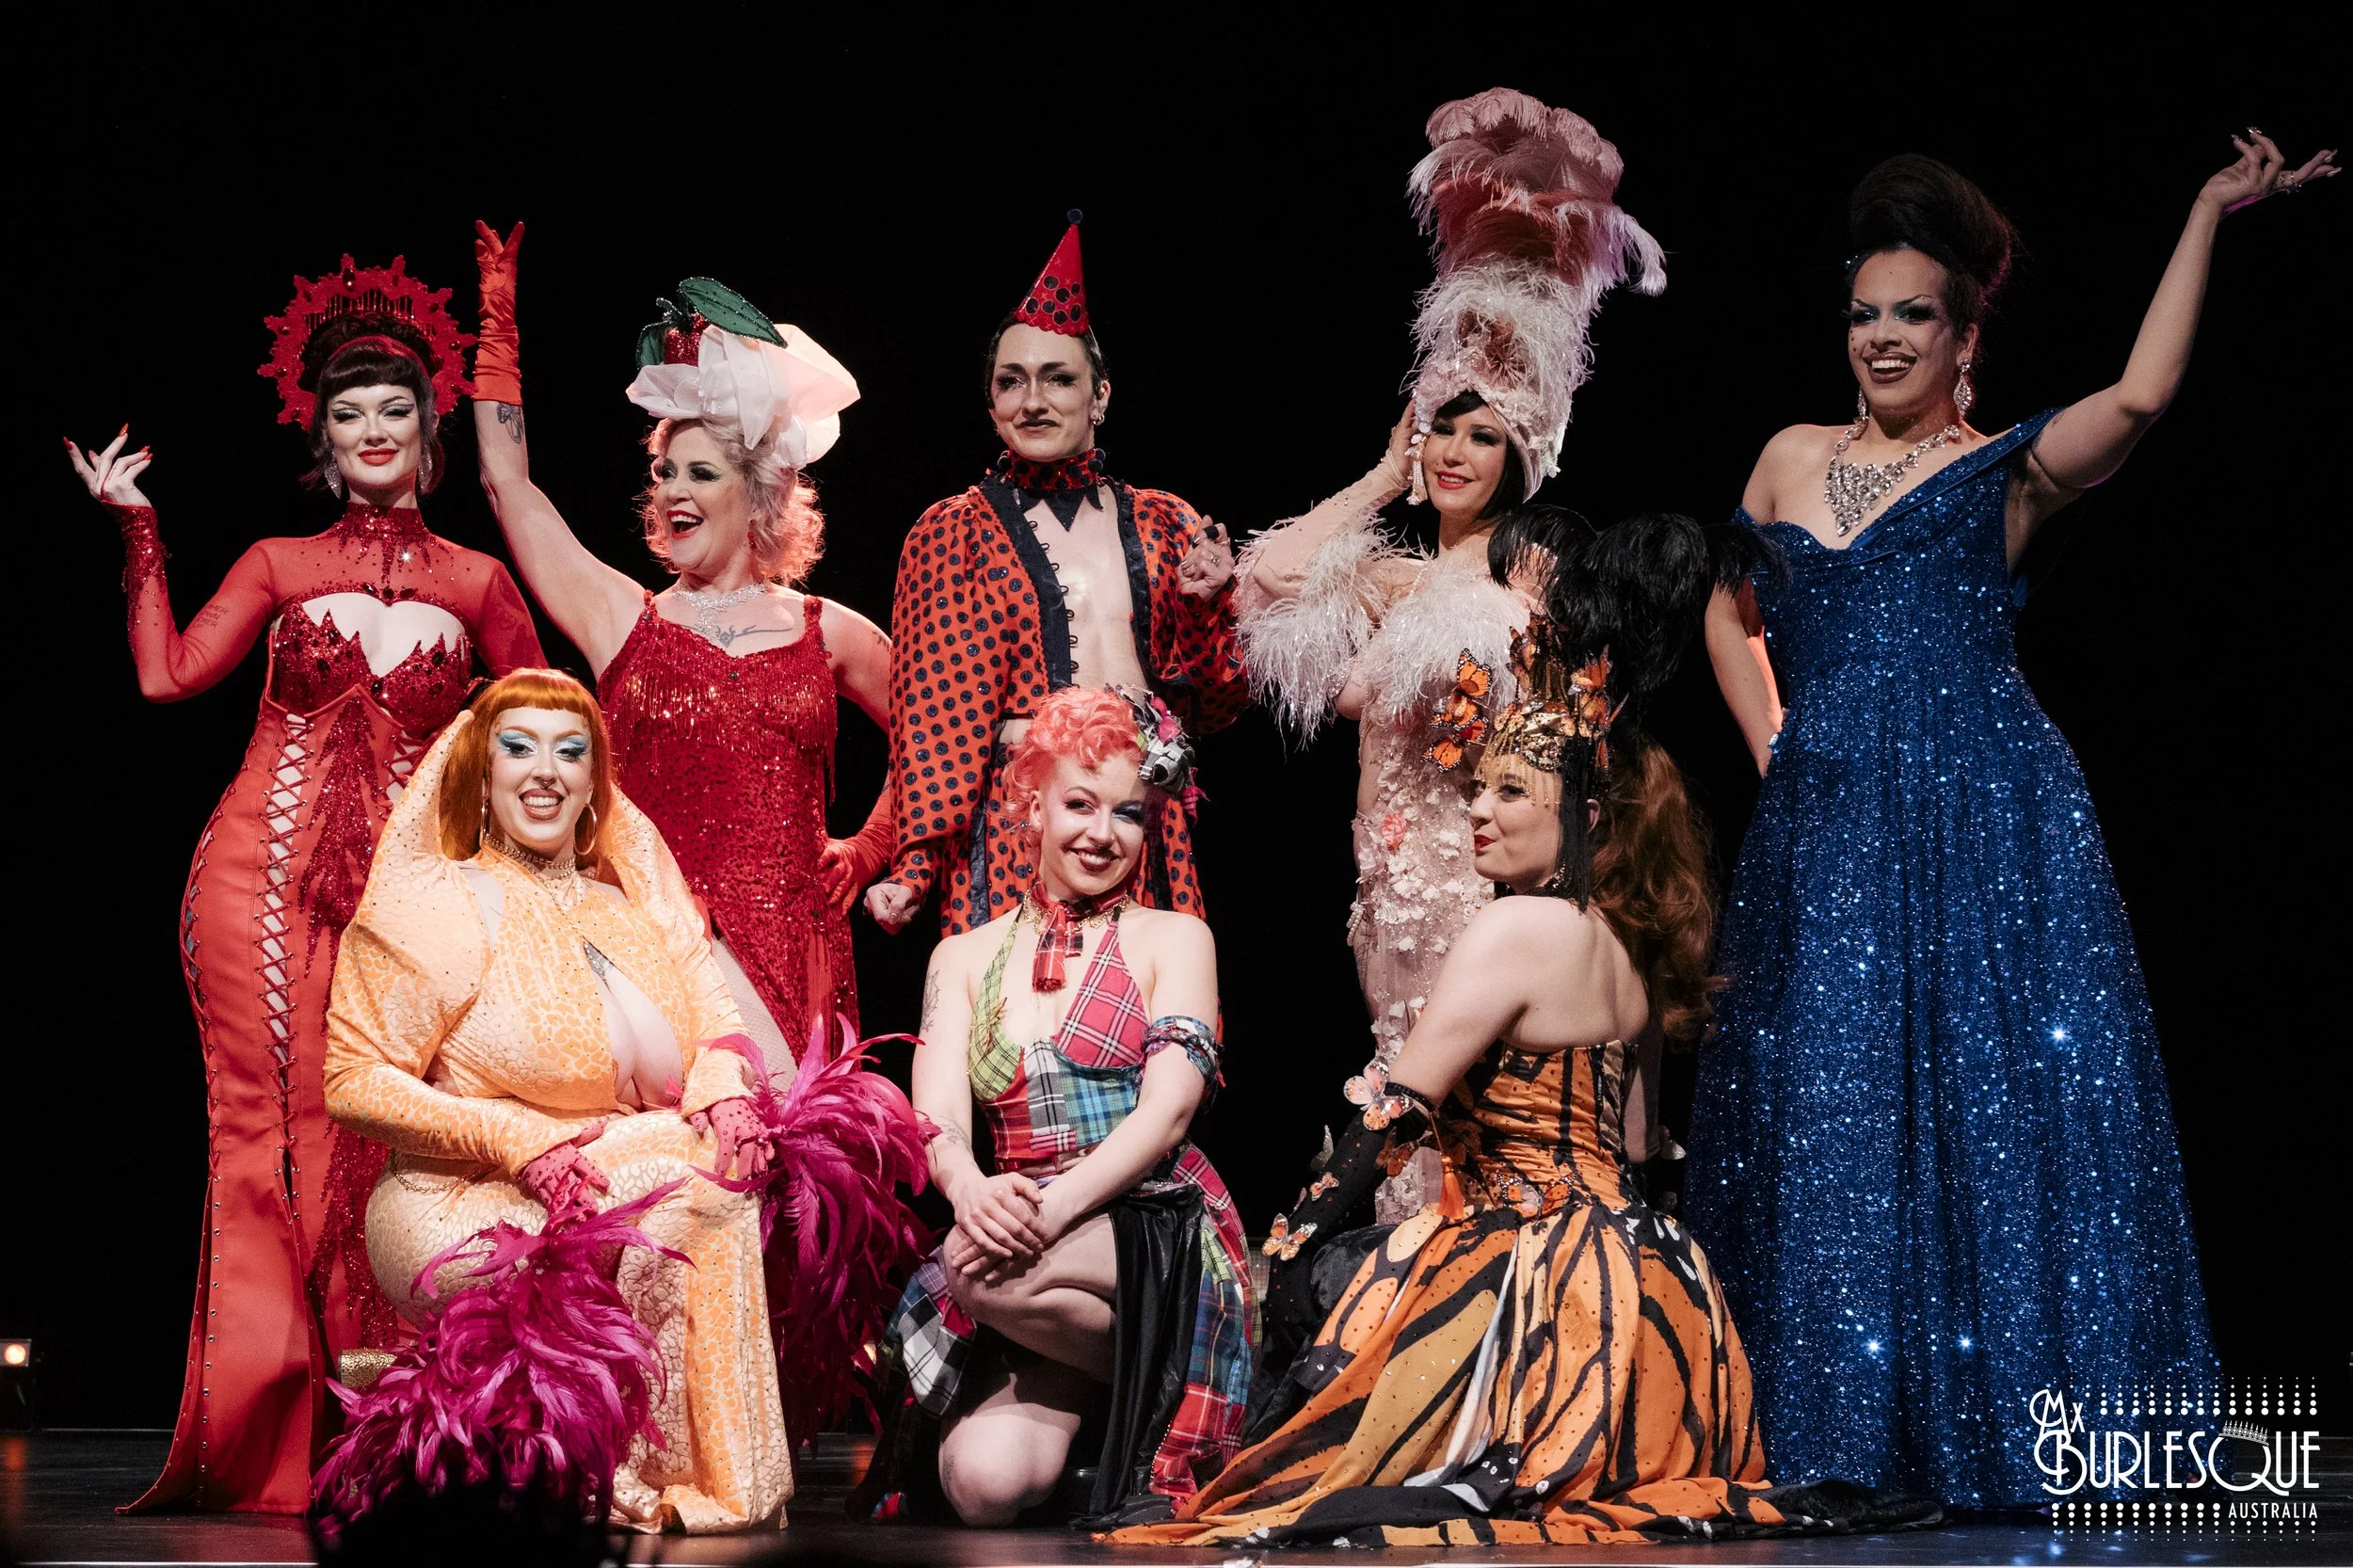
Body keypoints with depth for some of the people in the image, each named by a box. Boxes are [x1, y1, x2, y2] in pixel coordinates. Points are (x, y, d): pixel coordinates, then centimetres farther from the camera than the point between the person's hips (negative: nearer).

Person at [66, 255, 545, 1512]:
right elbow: (168, 675, 1)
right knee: (270, 1133, -4)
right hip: (261, 875, 0)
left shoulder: (475, 584, 12)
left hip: (401, 883, 0)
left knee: (376, 1143, -6)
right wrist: (137, 531, 3)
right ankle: (253, 1443, 0)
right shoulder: (278, 566, 11)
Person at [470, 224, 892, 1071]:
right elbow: (507, 481, 10)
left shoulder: (830, 635, 11)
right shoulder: (622, 620, 9)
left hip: (792, 943, 1)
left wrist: (870, 848, 16)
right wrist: (498, 316, 13)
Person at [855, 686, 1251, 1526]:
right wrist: (971, 1189, -25)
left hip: (1153, 1235, -2)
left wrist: (1056, 1205, -24)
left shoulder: (1173, 940, 8)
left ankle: (1146, 1386, -8)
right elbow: (936, 1118, 1)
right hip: (1014, 1232, 2)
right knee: (987, 1483, -26)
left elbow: (1168, 1106, -6)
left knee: (994, 1275, -36)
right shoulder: (964, 958, 15)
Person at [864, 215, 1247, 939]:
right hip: (1014, 818, -3)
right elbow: (936, 711, -1)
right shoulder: (951, 532, 6)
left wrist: (1203, 608, -3)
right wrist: (917, 866, -12)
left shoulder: (1163, 524, 14)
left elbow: (1210, 708, 15)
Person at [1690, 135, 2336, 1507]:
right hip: (1827, 831, 4)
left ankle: (2007, 1428, 3)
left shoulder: (2004, 472, 4)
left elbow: (2141, 396, -15)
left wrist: (2211, 213, -14)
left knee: (1993, 1107, -5)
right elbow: (1731, 614, 29)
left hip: (1987, 825, -4)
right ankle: (1853, 1430, 12)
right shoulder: (1793, 457, 16)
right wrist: (1771, 744, 14)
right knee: (1828, 1120, 3)